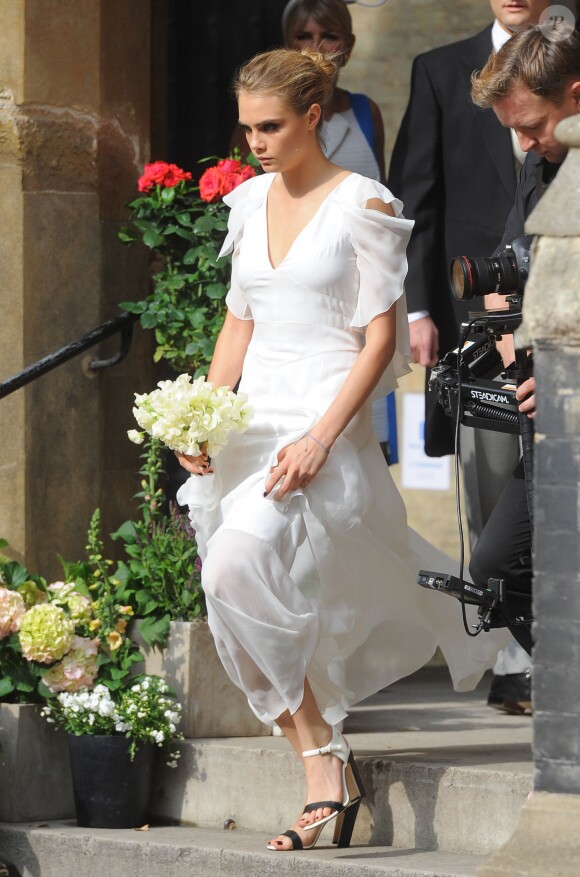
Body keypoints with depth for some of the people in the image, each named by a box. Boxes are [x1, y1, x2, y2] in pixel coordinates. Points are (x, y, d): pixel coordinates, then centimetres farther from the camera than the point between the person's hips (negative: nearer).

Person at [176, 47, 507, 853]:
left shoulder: (361, 205, -6)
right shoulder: (251, 201, 13)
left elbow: (381, 338, -9)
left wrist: (320, 440, -18)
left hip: (328, 423, -7)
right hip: (251, 422, 7)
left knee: (238, 568, -26)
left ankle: (325, 758, -13)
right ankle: (325, 780, 7)